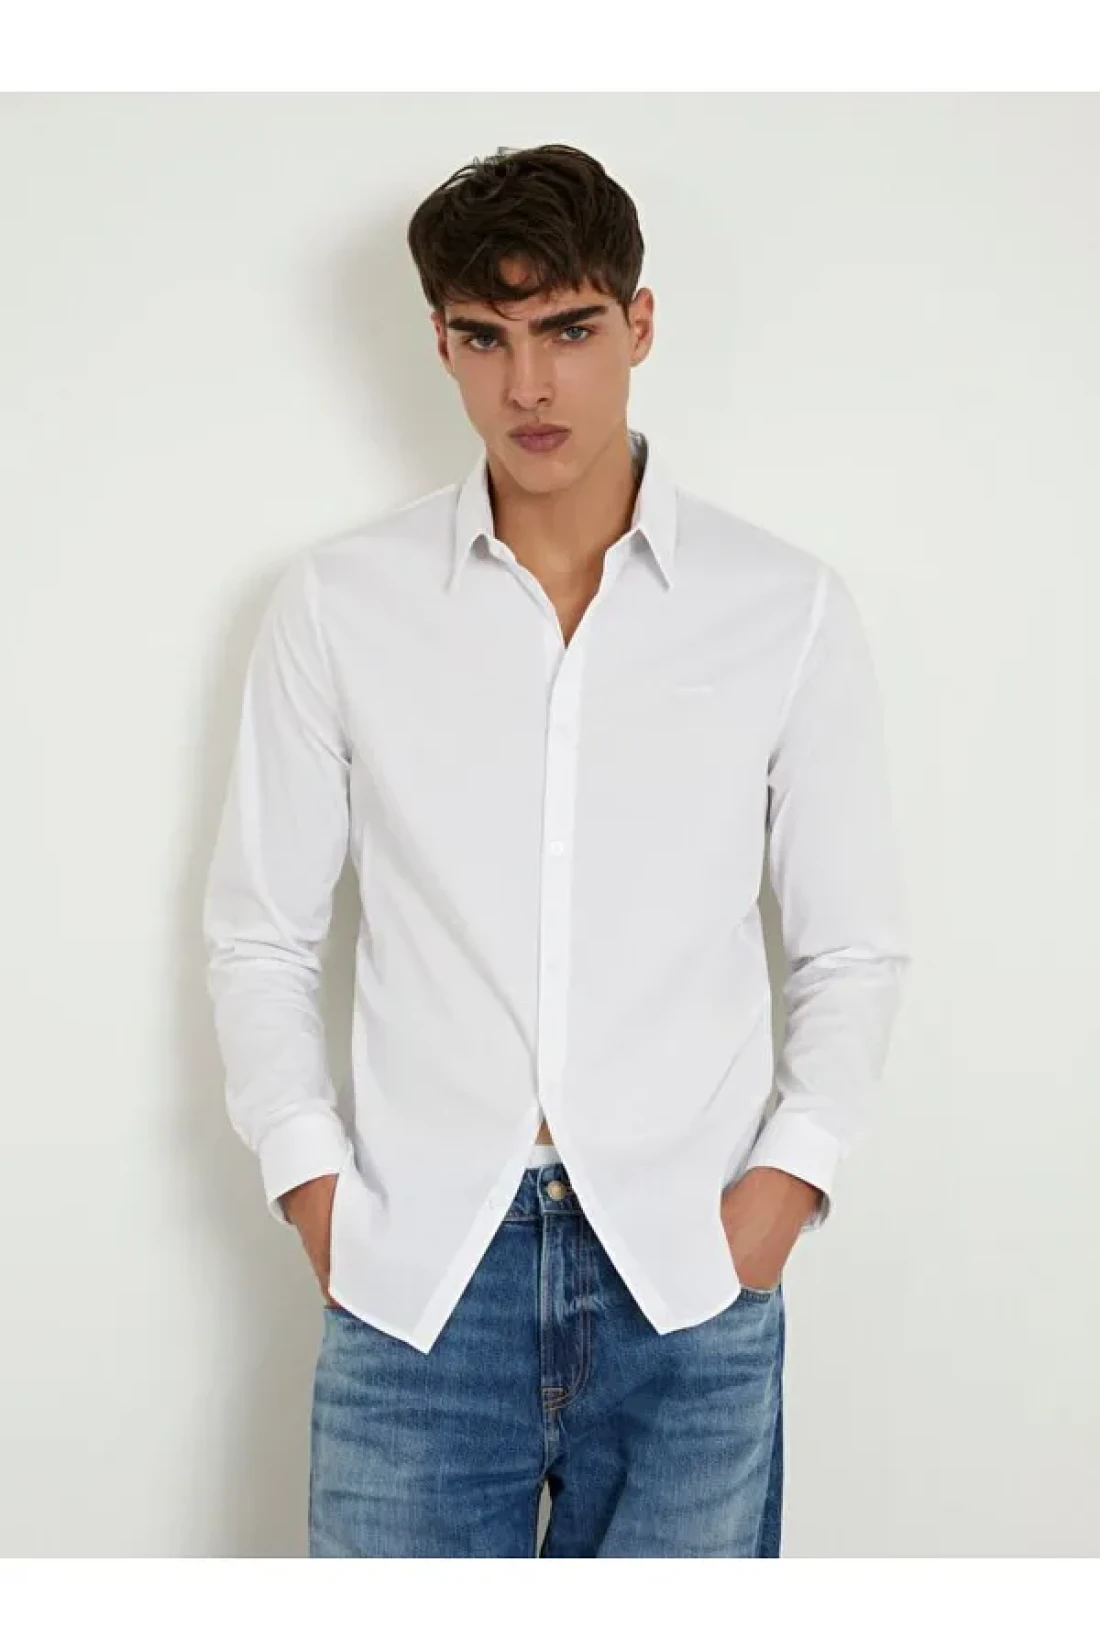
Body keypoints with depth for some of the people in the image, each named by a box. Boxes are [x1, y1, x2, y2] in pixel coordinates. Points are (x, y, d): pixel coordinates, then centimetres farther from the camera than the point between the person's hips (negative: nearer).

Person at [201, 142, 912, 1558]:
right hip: (414, 1279, 0)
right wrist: (314, 1190, 0)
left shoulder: (789, 607, 2)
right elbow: (258, 937, 8)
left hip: (690, 1280, 0)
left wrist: (784, 1185, -3)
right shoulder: (337, 603, 3)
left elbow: (854, 949, 7)